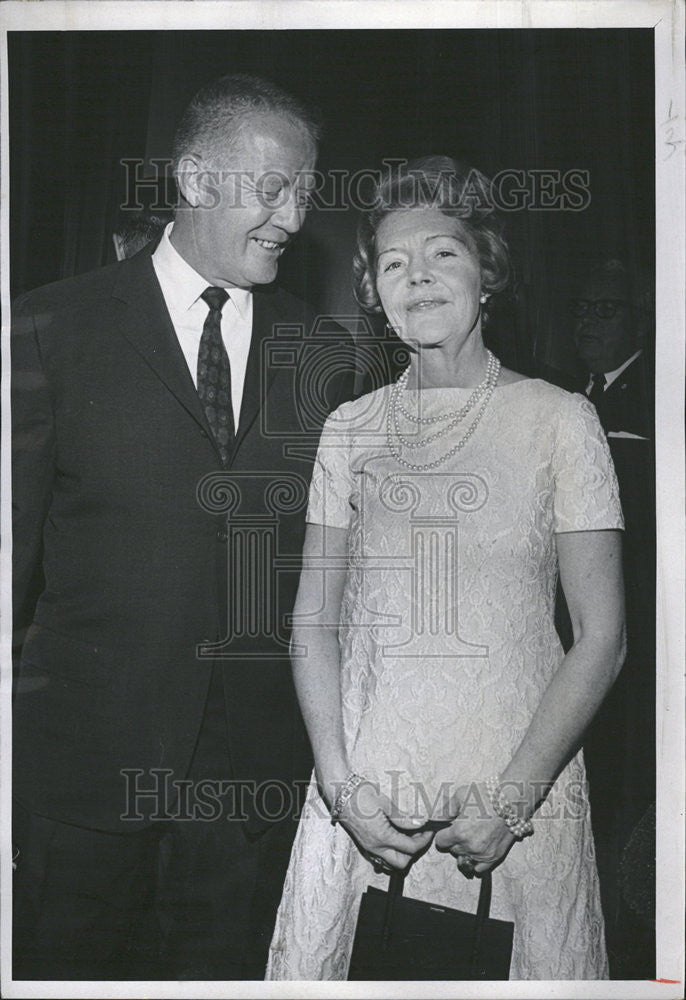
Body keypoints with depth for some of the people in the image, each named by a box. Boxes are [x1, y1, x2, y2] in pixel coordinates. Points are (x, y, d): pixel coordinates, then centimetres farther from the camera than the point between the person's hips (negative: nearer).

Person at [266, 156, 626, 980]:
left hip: (519, 795, -2)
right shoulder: (350, 430, 5)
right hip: (360, 796, 2)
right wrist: (342, 787, -6)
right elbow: (313, 622, 5)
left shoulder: (558, 420, -3)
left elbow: (601, 637, -4)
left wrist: (512, 798, -11)